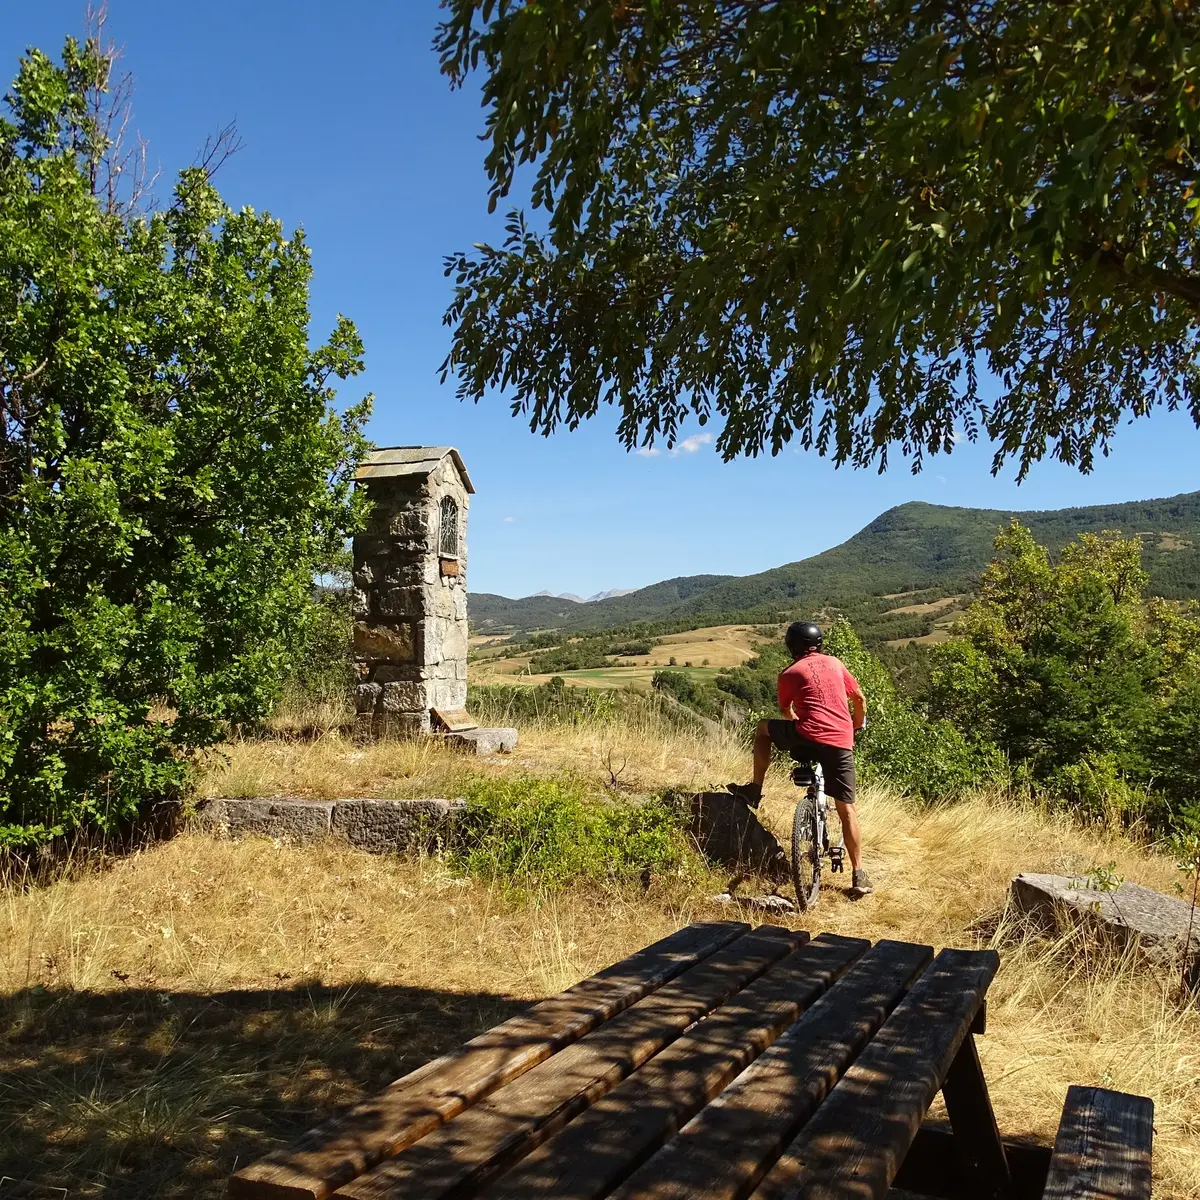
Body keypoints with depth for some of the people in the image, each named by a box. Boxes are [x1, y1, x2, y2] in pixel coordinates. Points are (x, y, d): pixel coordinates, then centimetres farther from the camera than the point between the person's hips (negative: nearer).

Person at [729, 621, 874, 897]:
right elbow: (859, 698, 23)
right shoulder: (835, 663, 18)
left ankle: (754, 789, 19)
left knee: (763, 728, 23)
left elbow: (786, 712, 25)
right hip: (841, 744, 3)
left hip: (808, 738, -3)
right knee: (846, 809, 11)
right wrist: (857, 726, 41)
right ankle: (859, 876, 8)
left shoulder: (790, 674, 10)